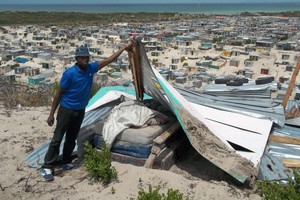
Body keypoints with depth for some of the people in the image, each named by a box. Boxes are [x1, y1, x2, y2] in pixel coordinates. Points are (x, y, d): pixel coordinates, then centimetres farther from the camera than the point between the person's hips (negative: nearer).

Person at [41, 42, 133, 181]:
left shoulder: (91, 68, -3)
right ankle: (47, 167, 1)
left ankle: (66, 162, 30)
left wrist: (124, 48, 3)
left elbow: (108, 60, 4)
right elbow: (59, 94, -13)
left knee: (72, 138, 16)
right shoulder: (70, 73, -19)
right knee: (57, 138, -4)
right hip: (66, 109, -6)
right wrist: (51, 114, -12)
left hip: (80, 110, 6)